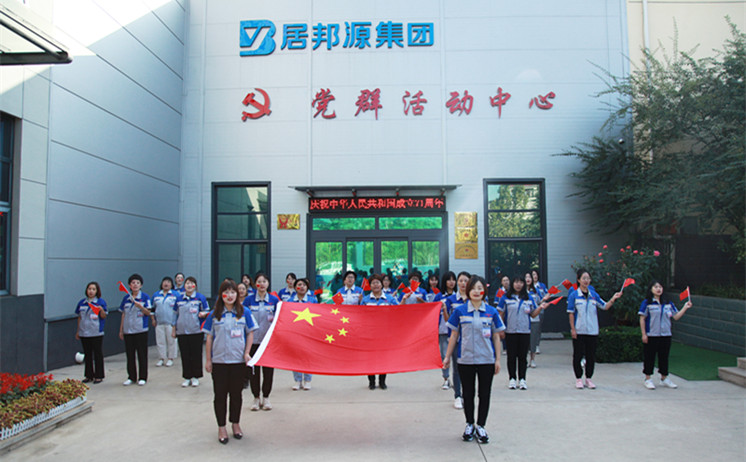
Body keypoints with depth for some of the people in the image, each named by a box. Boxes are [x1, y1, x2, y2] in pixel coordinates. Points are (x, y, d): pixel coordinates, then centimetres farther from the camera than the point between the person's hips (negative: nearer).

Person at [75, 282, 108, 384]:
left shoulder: (101, 302, -4)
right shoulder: (82, 302, 8)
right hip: (84, 333, 4)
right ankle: (89, 375, 21)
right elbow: (79, 317, 14)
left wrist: (101, 310, -26)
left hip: (96, 333, -4)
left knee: (98, 354, 3)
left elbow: (103, 317, -6)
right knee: (87, 355, 11)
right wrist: (78, 331, 15)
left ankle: (98, 376, 11)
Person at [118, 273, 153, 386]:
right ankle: (131, 377, 19)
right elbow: (123, 314, 12)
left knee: (142, 355, 2)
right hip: (128, 330, 4)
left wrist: (140, 306, -22)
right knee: (130, 355, 8)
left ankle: (142, 378, 11)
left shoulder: (145, 297, -3)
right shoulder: (126, 298, 8)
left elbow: (148, 312, -4)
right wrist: (121, 330, 11)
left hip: (141, 330, -4)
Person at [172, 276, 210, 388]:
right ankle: (187, 377, 17)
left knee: (196, 355, 2)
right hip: (182, 332, 3)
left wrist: (203, 314, -22)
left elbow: (207, 311, 1)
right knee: (185, 355, 6)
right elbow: (176, 315, 17)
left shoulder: (200, 298, 0)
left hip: (196, 331, -3)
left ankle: (196, 377, 13)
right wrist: (174, 330, 15)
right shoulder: (179, 299, 11)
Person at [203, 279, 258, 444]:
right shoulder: (214, 315, 0)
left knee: (236, 393, 11)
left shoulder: (243, 313, 0)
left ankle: (235, 424, 27)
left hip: (238, 360, 0)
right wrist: (208, 360, 1)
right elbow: (209, 338, 3)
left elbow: (250, 333, 5)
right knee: (220, 394, 6)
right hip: (219, 361, 0)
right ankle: (221, 427, 19)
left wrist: (247, 353, -5)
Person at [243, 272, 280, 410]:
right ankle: (256, 398, 19)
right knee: (253, 369, 5)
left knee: (268, 370, 5)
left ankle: (266, 397, 20)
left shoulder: (274, 300, 1)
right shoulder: (249, 300, 0)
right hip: (253, 340, 0)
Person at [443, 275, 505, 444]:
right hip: (465, 360, 0)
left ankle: (481, 426, 23)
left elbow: (496, 337, 5)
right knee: (468, 394, 12)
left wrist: (498, 360, 2)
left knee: (484, 394, 8)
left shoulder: (491, 312, -1)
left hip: (486, 360, 1)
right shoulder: (460, 311, -3)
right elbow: (454, 335, 3)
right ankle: (469, 425, 28)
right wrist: (447, 357, 4)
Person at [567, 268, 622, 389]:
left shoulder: (594, 295, 6)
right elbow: (571, 313, -5)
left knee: (591, 356, 9)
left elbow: (605, 306, 7)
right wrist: (572, 329, -9)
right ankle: (578, 379, 17)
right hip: (579, 331, -3)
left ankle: (588, 378, 21)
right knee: (578, 355, 4)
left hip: (592, 331, 3)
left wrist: (613, 299, -9)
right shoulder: (574, 295, -4)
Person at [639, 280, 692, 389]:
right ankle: (648, 379, 14)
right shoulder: (647, 303, -6)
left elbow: (676, 317, 8)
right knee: (649, 357, 3)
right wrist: (644, 334, -10)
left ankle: (664, 379, 25)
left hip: (665, 335, 4)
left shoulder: (668, 303, 9)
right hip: (651, 335, -4)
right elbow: (642, 319, -6)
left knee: (664, 357, 12)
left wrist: (685, 308, -2)